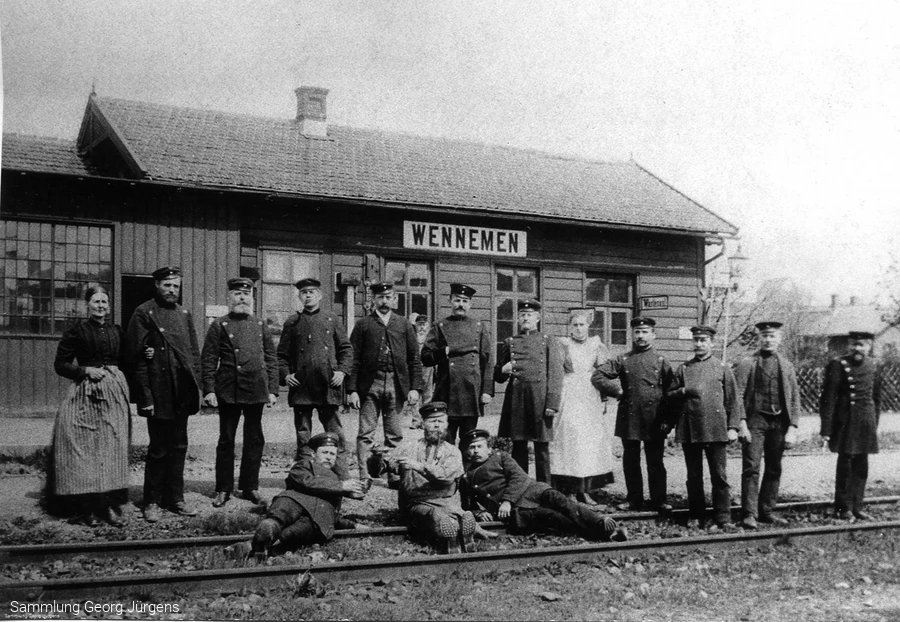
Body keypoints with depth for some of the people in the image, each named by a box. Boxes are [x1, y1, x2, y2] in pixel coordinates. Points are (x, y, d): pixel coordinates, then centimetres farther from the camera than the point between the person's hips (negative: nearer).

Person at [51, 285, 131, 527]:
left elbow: (126, 362, 20)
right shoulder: (77, 331, 0)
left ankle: (110, 504, 5)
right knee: (84, 448, -3)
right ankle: (86, 507, 2)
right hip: (85, 394, -3)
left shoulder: (117, 331, 11)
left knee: (113, 447, 0)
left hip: (114, 393, 3)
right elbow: (60, 364, 0)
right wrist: (86, 370, -10)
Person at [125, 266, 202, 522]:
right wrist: (145, 396, -13)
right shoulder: (144, 313, -5)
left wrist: (196, 385, 6)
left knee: (179, 447, 11)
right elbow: (136, 357, -9)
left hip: (182, 393, 5)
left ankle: (175, 498, 21)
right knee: (159, 449, 0)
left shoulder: (184, 314, 13)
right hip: (158, 393, -5)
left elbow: (194, 353, 15)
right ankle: (152, 501, 12)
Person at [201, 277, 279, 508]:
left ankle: (250, 486, 17)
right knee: (226, 441, 3)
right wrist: (209, 390, -8)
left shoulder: (260, 325, 11)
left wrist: (273, 390, 5)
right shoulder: (219, 325, 2)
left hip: (257, 391, 3)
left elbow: (271, 359, 11)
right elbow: (208, 360, -1)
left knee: (255, 440, 7)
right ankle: (223, 489, 11)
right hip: (228, 392, -3)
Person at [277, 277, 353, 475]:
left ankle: (342, 478, 5)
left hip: (328, 385, 0)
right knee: (303, 435, 5)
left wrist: (342, 371, -2)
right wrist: (285, 374, -1)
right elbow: (282, 353, 13)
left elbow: (346, 348, 11)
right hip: (301, 387, 1)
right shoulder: (293, 322, 10)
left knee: (336, 434, 0)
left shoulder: (331, 319, 9)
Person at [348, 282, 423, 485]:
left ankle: (394, 475, 11)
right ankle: (363, 476, -1)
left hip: (396, 386, 2)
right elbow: (354, 360, 3)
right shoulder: (363, 325, 7)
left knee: (395, 435, 6)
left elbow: (415, 359, 9)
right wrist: (352, 390, -5)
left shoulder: (404, 325, 12)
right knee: (366, 434, -3)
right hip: (370, 385, -2)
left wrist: (415, 388, 0)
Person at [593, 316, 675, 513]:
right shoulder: (622, 360, 6)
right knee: (630, 462, 7)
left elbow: (672, 391, 1)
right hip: (629, 419, 1)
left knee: (655, 462, 3)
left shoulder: (661, 361, 4)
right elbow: (597, 376, 3)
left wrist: (668, 419, -5)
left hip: (655, 420, -1)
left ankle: (658, 500, 11)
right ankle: (634, 500, 16)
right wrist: (617, 390, -4)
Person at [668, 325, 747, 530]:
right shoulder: (683, 369, 12)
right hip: (689, 430, 2)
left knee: (719, 475, -3)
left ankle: (723, 519, 0)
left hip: (715, 429, -2)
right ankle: (696, 517, 16)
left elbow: (733, 400, 5)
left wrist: (733, 427, -3)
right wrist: (683, 391, -8)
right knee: (693, 476, 7)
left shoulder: (722, 368, 7)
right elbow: (670, 395, 13)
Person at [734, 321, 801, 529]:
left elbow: (794, 398, 9)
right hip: (755, 420, -4)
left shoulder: (786, 365, 11)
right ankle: (749, 514, -7)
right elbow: (737, 396, -4)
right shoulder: (747, 363, 1)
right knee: (751, 468, -8)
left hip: (779, 422, 4)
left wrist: (792, 427, 0)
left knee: (774, 469, 9)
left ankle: (767, 511, 18)